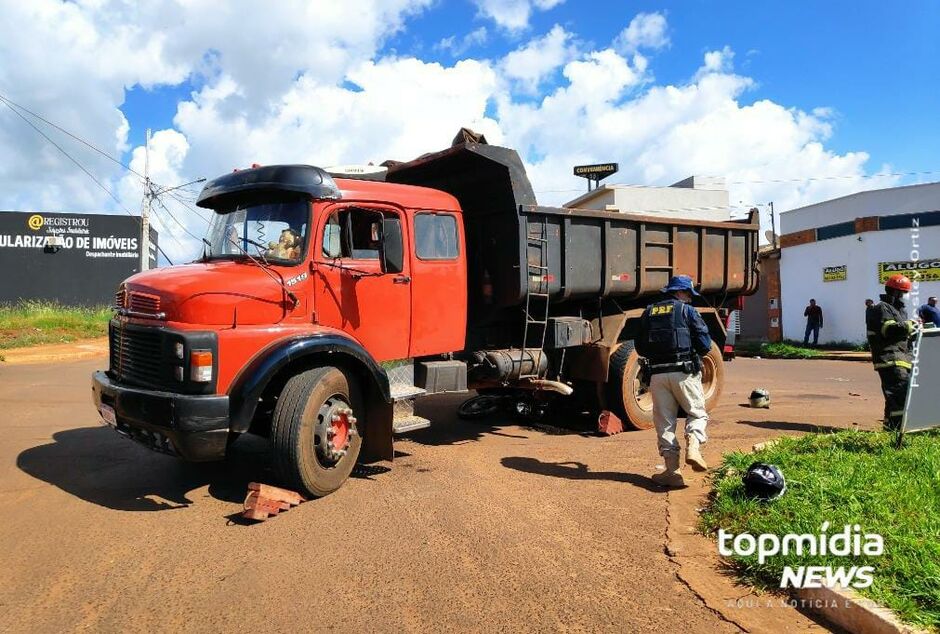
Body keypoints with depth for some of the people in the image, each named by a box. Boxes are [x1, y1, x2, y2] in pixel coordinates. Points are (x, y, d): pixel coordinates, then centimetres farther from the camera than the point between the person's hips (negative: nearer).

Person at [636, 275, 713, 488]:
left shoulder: (649, 313, 14)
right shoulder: (687, 311, 2)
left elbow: (640, 348, 14)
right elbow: (704, 344, -3)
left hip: (657, 374, 3)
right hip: (684, 372, -3)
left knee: (664, 422, 8)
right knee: (697, 413, 14)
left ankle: (672, 471, 6)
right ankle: (693, 448, -11)